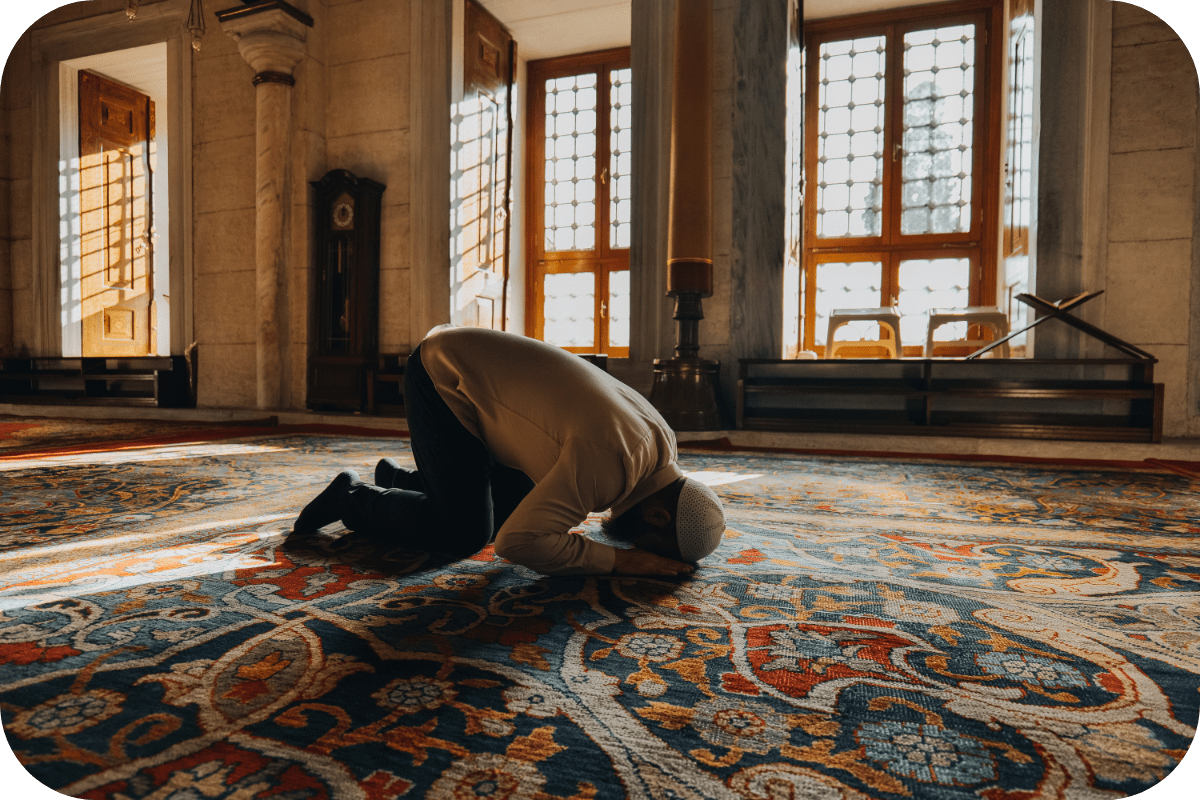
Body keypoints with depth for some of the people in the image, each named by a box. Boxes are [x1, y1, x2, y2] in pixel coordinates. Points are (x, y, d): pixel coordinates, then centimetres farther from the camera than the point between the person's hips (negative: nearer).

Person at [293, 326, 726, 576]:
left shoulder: (662, 441, -5)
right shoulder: (609, 458, -33)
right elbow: (517, 542, -32)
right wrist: (617, 560, -27)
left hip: (480, 373, 8)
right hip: (442, 376, -8)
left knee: (520, 503, 11)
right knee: (465, 533, -11)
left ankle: (401, 479, 27)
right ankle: (351, 498, 11)